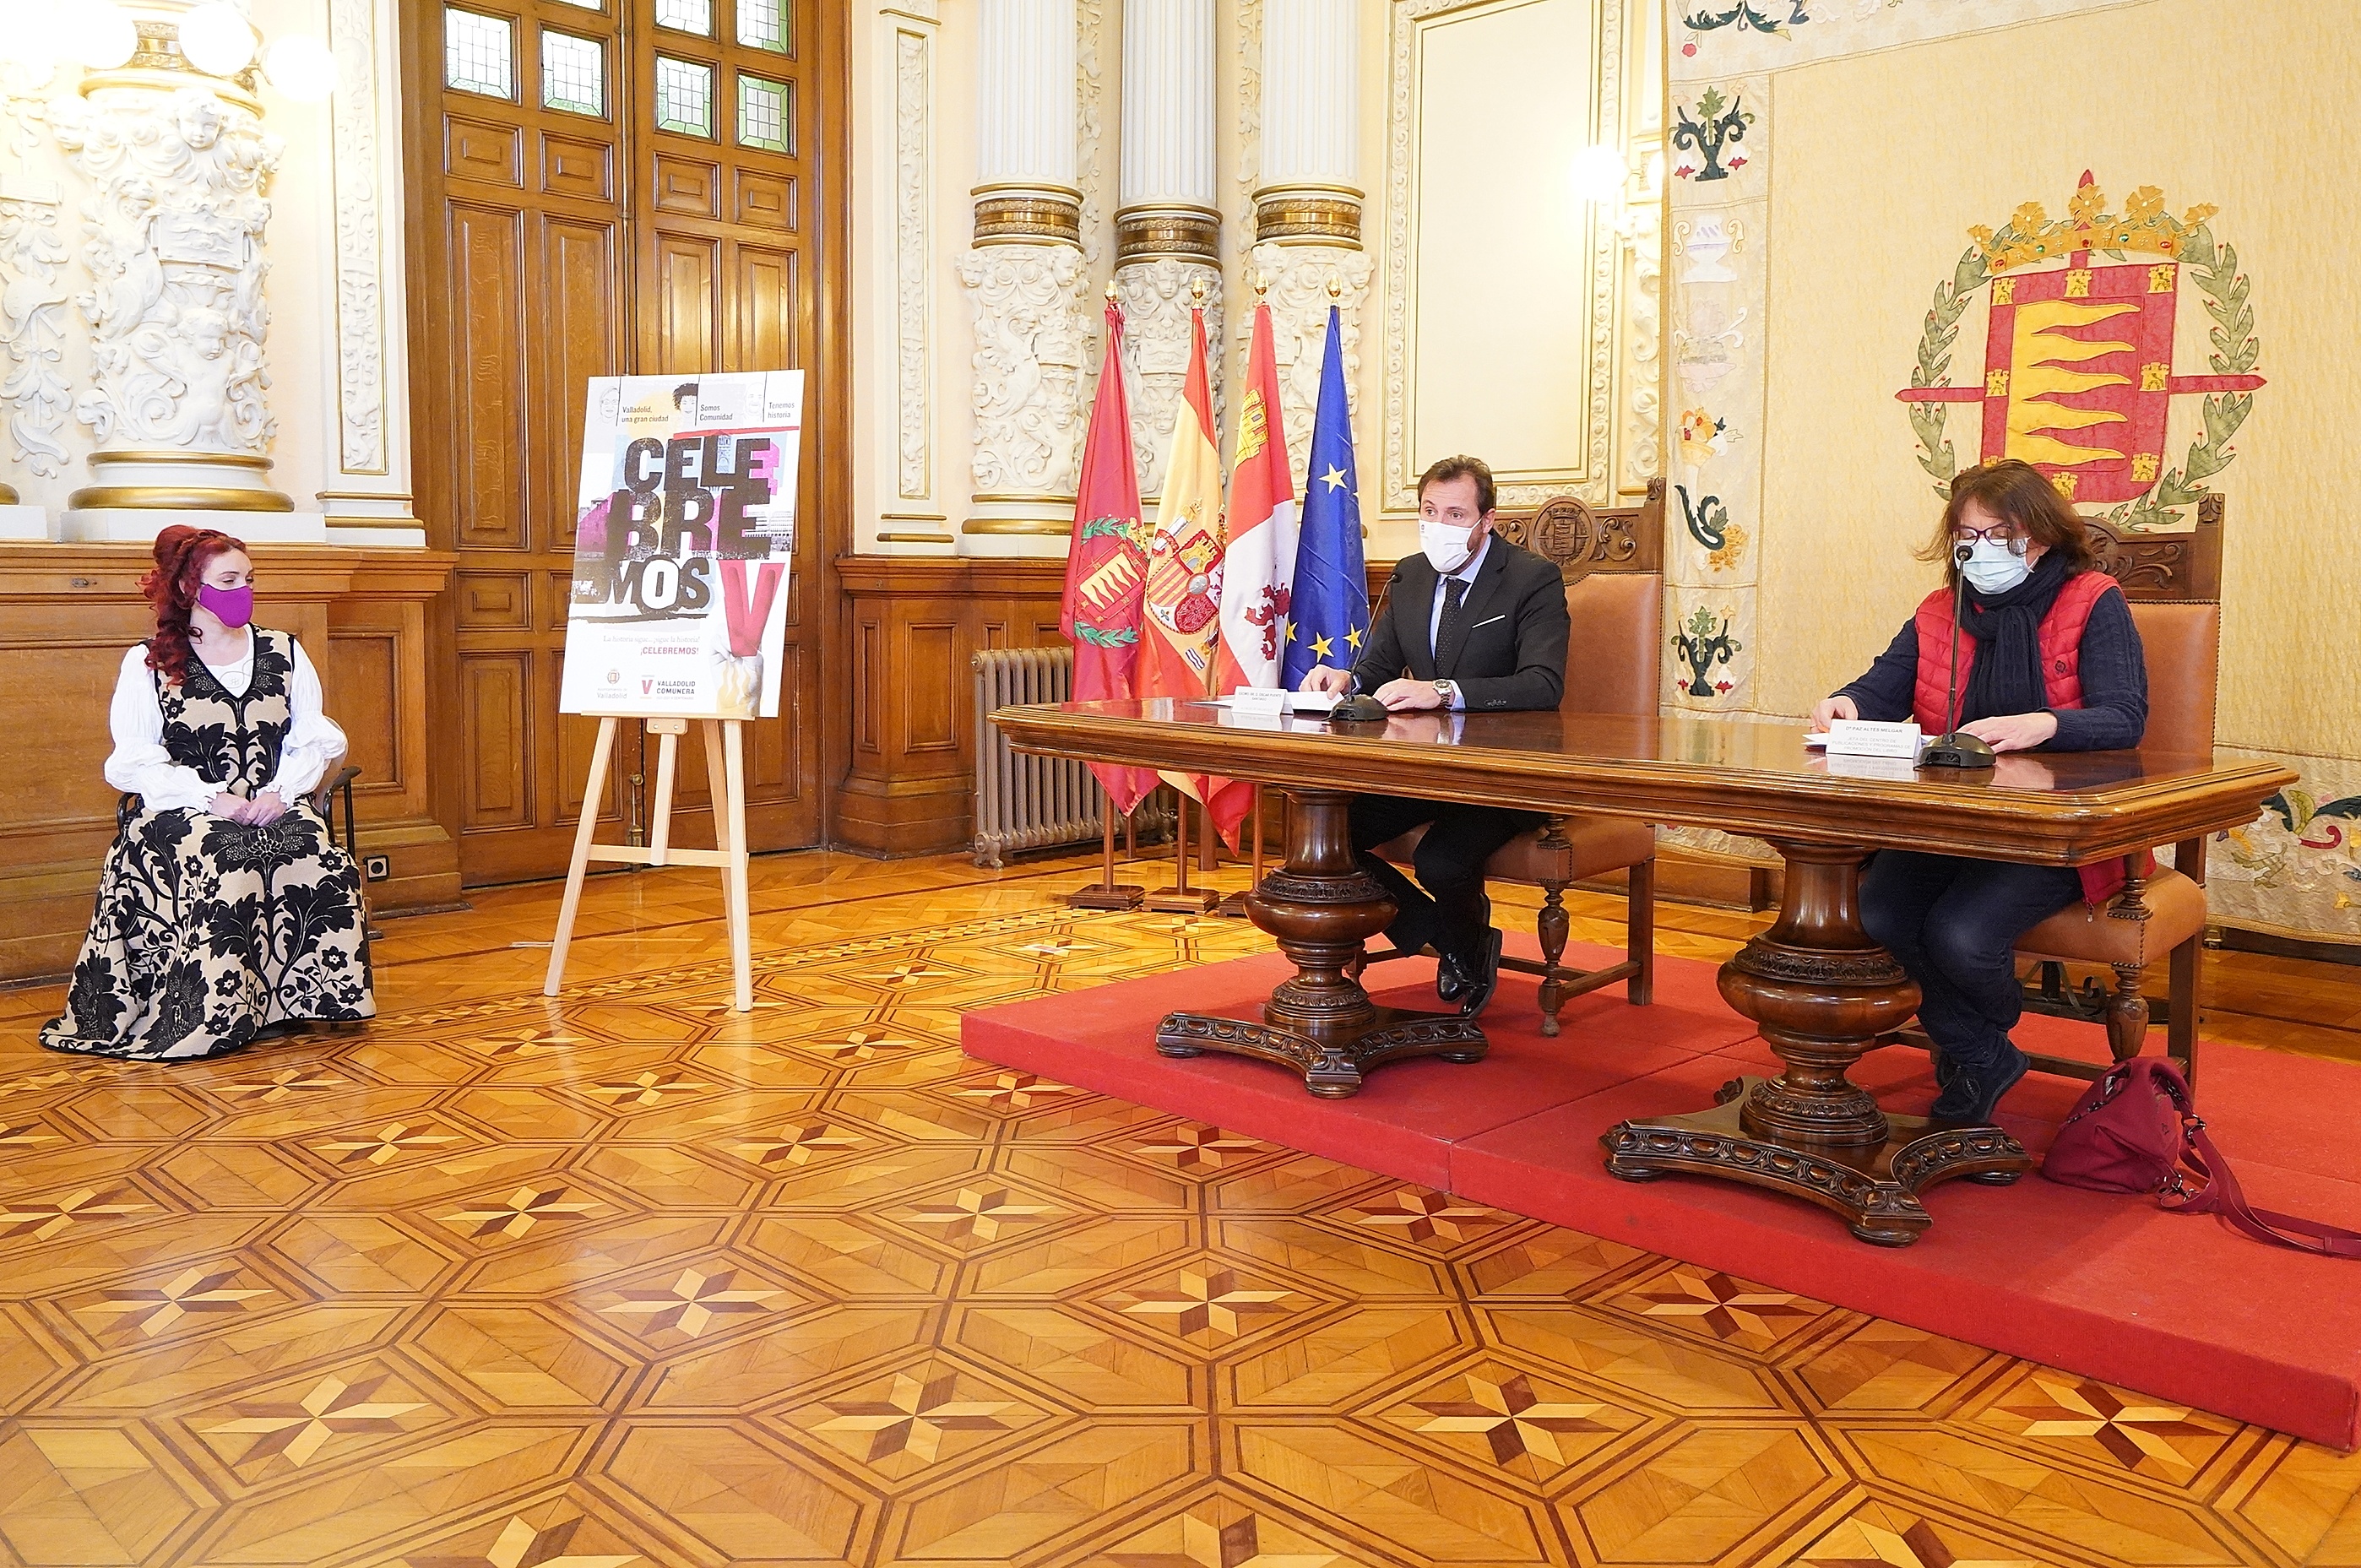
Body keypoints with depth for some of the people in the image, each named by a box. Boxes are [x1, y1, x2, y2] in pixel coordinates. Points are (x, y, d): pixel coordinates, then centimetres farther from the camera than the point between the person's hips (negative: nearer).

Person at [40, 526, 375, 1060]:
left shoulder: (285, 653, 15)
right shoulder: (148, 664, 7)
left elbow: (315, 740, 10)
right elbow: (136, 763, -1)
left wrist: (280, 790, -10)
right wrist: (212, 796, -16)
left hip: (274, 807, 2)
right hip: (181, 811, -2)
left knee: (321, 861, -30)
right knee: (222, 868, -36)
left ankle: (300, 998, -18)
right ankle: (215, 1016, -28)